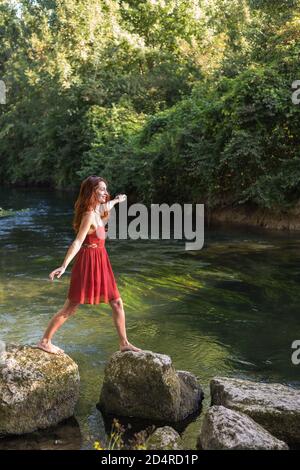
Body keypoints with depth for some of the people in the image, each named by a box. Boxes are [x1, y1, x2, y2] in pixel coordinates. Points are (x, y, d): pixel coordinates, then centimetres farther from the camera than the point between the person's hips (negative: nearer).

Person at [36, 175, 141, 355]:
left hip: (101, 262, 9)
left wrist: (116, 201, 51)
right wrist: (64, 266, -32)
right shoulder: (89, 215, -19)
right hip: (89, 262, -9)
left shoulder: (97, 211, 9)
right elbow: (77, 243, -26)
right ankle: (45, 341, 12)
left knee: (117, 303, 10)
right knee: (70, 308, -1)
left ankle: (124, 343, 19)